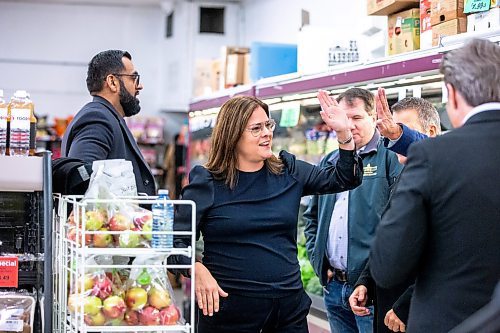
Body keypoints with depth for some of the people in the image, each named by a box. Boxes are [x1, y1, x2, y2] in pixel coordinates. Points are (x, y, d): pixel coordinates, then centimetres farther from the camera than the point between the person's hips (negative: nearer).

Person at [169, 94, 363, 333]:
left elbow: (344, 179, 8)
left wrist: (344, 133, -7)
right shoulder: (207, 183, -4)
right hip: (228, 306, -3)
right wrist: (197, 269, -23)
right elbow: (177, 240, -4)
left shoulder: (289, 172, 7)